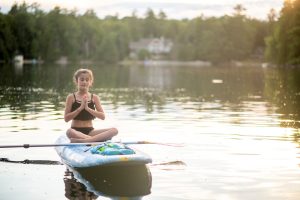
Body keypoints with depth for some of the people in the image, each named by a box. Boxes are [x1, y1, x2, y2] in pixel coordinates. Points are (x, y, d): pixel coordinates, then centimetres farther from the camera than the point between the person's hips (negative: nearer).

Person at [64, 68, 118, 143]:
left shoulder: (94, 97, 7)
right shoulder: (71, 97, 1)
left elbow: (103, 116, -2)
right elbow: (66, 118, -5)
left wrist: (88, 108, -14)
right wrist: (80, 108, -15)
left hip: (90, 131, 3)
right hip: (76, 131, -3)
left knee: (114, 130, -22)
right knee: (69, 132, -40)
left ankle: (83, 140, -37)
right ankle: (97, 139, -34)